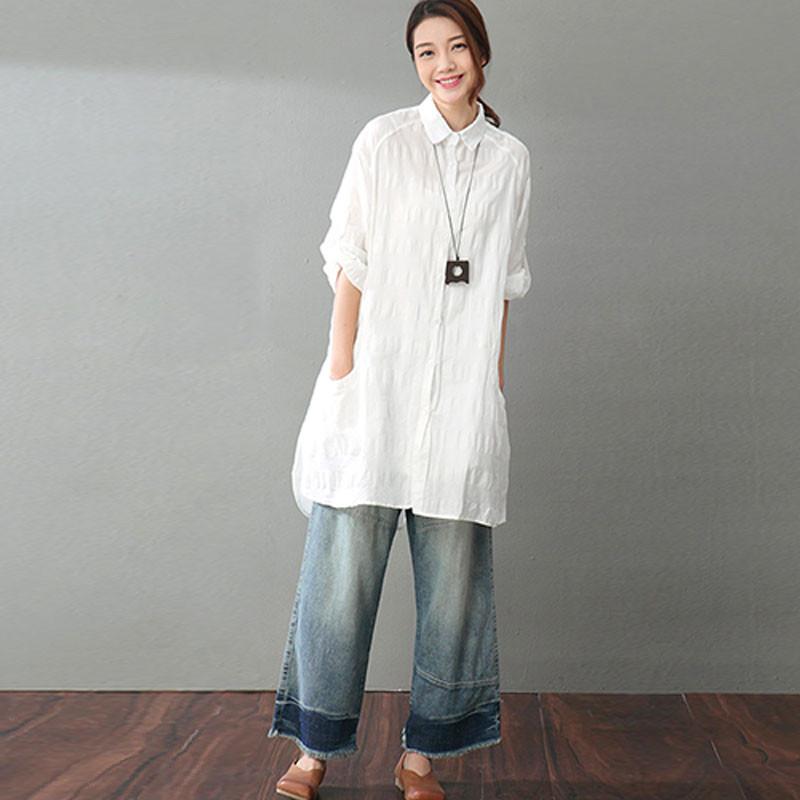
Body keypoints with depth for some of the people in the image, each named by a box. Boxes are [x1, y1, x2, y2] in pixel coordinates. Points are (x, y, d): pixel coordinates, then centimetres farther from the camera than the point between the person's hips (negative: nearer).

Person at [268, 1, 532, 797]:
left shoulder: (510, 159, 12)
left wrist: (497, 379, 9)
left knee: (452, 574, 3)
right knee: (344, 562, -2)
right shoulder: (384, 140, 5)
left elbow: (506, 281, 14)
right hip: (377, 379, -2)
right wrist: (341, 360, -5)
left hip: (463, 389, 2)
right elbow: (349, 256, 2)